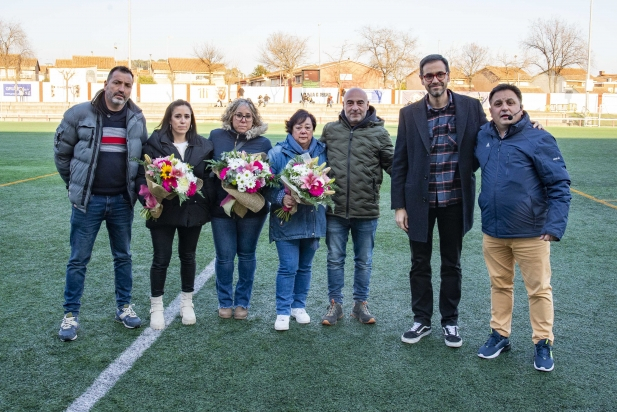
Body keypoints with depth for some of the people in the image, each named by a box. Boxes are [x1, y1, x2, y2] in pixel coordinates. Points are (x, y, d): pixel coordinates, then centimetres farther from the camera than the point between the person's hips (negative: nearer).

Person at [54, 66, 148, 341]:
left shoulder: (136, 118, 3)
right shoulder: (80, 113, -6)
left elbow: (144, 154, 15)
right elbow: (61, 152, 4)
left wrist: (135, 187, 9)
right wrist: (75, 184, 7)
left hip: (122, 201, 3)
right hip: (88, 200, -2)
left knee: (123, 256, 13)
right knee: (79, 259, 4)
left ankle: (124, 307, 27)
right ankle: (71, 315, 15)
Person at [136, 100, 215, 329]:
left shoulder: (203, 146, 5)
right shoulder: (154, 143, -3)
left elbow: (209, 178, 6)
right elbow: (143, 175, -6)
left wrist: (207, 202, -6)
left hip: (193, 210, 3)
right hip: (163, 209, -2)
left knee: (188, 256, 15)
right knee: (161, 258, 2)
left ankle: (187, 302, 30)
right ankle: (156, 307, 18)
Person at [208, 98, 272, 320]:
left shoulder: (263, 143, 2)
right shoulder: (216, 136, 3)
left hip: (253, 208, 0)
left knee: (247, 254, 11)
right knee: (224, 256, 4)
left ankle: (242, 302, 26)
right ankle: (225, 302, 23)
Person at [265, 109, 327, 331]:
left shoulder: (322, 152, 5)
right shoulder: (278, 153, -6)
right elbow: (268, 185, -7)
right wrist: (282, 198, -24)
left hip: (313, 220, 4)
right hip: (287, 219, -4)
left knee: (305, 266, 14)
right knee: (288, 267, -5)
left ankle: (299, 306, 30)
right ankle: (283, 312, 9)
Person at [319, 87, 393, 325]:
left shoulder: (379, 133, -1)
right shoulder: (330, 130, 4)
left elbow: (392, 165, 0)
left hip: (366, 210, -1)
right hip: (335, 209, 1)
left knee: (364, 261, 12)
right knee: (335, 259, 10)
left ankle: (360, 303, 28)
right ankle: (335, 304, 24)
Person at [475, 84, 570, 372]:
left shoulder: (539, 140, -10)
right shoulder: (483, 137, 3)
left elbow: (559, 185, -10)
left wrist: (555, 224, -19)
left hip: (530, 232, -4)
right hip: (492, 232, 4)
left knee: (539, 289, 8)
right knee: (500, 285, 16)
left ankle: (543, 343, 23)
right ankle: (499, 334, 31)